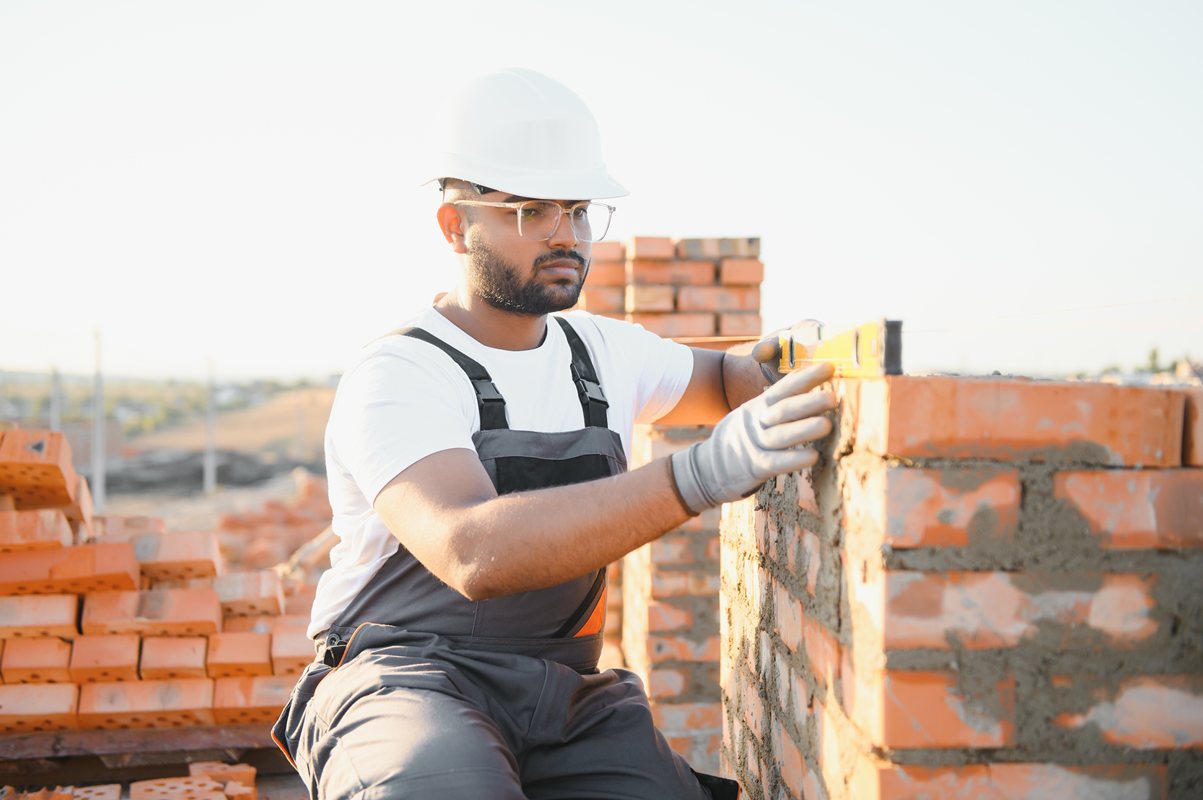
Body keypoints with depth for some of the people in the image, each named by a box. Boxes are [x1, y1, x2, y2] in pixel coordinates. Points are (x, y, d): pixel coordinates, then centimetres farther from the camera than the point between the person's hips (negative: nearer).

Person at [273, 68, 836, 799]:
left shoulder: (601, 351, 11)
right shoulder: (396, 377, -12)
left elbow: (719, 376, 32)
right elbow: (474, 553, -30)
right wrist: (706, 472, -38)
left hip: (563, 693, 6)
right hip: (403, 683, -6)